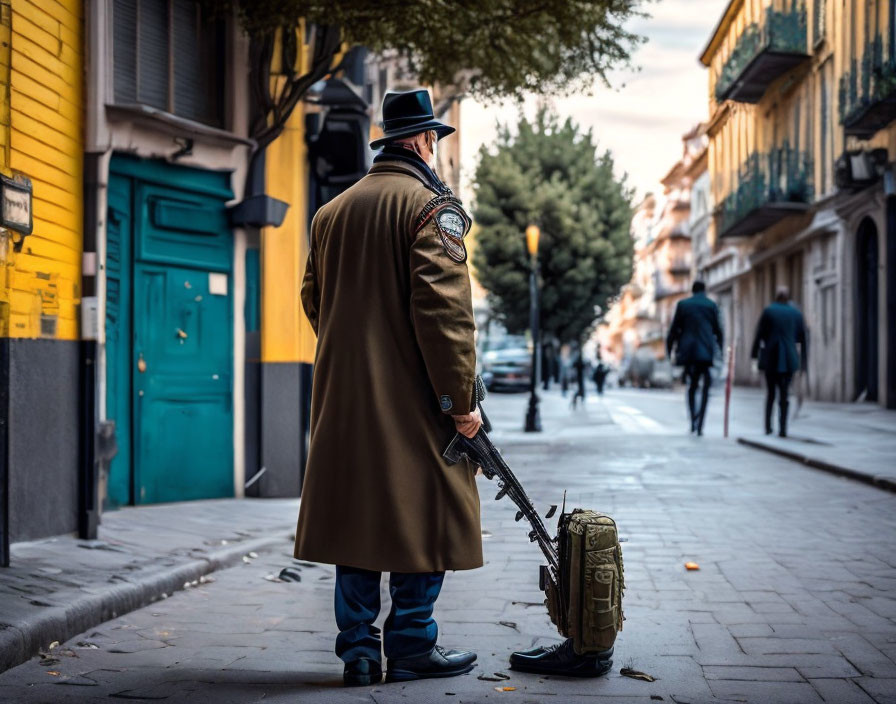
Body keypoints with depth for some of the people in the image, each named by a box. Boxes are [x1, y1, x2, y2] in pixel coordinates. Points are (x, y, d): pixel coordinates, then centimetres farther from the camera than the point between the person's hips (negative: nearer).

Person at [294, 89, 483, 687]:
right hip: (412, 399, -7)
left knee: (355, 513, 10)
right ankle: (411, 647, 9)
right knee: (423, 517, 3)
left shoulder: (332, 211, 15)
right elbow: (443, 308, -17)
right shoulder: (432, 205, -7)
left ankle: (358, 649, 13)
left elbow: (314, 301, 20)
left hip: (343, 397, 7)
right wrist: (461, 397, -14)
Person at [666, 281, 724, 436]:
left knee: (692, 386, 16)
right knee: (705, 389, 3)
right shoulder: (711, 305, 3)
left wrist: (669, 348, 14)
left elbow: (674, 329, 5)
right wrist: (721, 348, 17)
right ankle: (699, 425, -8)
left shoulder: (682, 304, 5)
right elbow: (718, 330, 5)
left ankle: (693, 422, 8)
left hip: (687, 351, 2)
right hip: (706, 351, -2)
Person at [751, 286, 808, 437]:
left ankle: (768, 427, 11)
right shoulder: (796, 313, 5)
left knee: (770, 393, 12)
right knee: (784, 394, 2)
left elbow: (759, 334, -2)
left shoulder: (768, 311, -1)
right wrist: (804, 361, 15)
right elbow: (803, 338, 8)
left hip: (770, 358, -1)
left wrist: (755, 355, 4)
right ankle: (782, 429, -6)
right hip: (789, 359, 1)